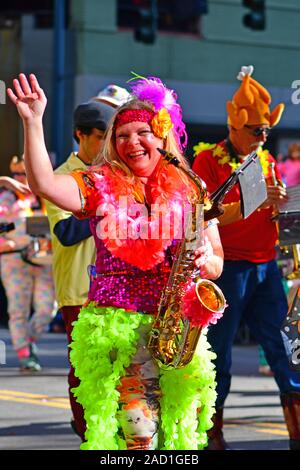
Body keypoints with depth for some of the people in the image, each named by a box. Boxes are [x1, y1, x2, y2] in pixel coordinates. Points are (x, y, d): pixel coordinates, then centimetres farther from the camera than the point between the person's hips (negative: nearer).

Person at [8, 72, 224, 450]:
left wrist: (206, 259, -10)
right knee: (138, 424, -14)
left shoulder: (189, 192, 10)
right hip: (116, 322, -2)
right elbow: (44, 184, -11)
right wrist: (32, 122, -18)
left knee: (181, 427, 2)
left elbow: (217, 265, 14)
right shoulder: (100, 185, 6)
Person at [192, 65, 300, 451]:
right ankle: (211, 434, 11)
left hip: (265, 268, 5)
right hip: (227, 269, -5)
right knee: (218, 351, 1)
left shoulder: (266, 161, 14)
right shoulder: (208, 160, -4)